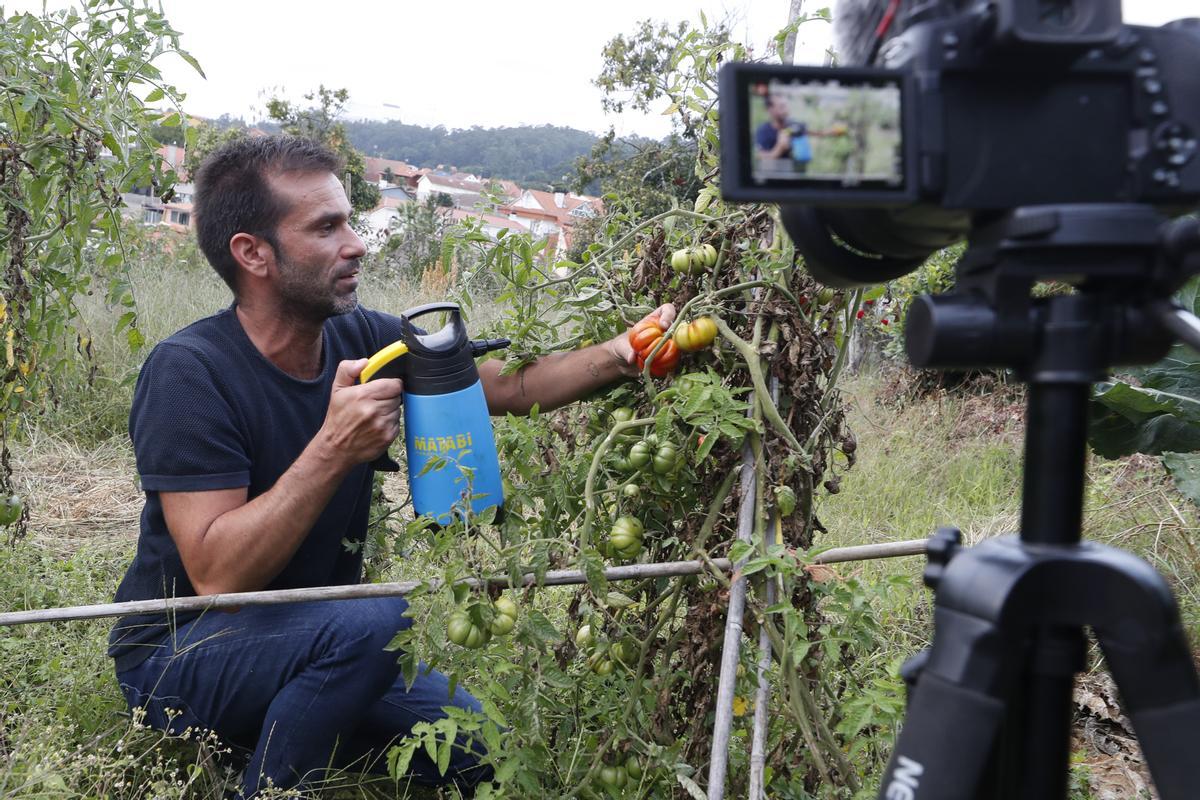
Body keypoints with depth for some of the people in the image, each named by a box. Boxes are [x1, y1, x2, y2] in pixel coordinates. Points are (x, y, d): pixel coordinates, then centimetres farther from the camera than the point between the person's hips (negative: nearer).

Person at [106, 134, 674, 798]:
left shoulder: (361, 340, -5)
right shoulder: (189, 371, -22)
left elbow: (510, 386, 2)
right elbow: (217, 575, -28)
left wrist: (622, 355, -13)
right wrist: (333, 451, -36)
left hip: (313, 638, 7)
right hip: (178, 655, -6)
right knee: (373, 624, -33)